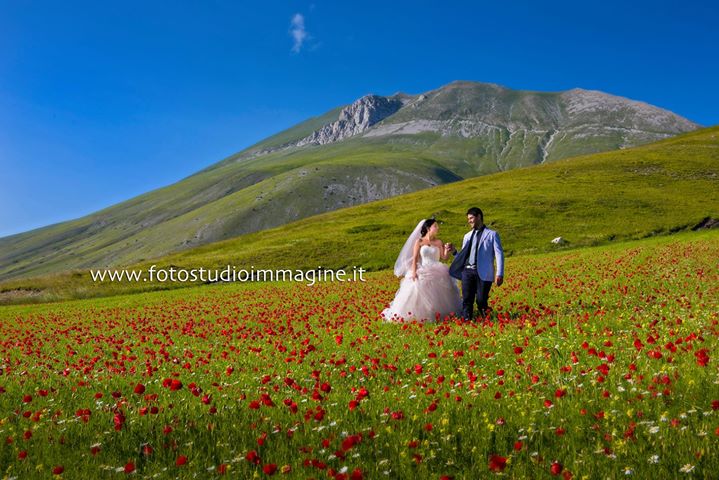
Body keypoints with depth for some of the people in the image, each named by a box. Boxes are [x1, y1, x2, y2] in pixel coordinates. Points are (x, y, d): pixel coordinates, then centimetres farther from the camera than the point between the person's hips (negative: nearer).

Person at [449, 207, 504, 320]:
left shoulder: (492, 234, 8)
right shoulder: (467, 236, 23)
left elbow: (499, 254, -1)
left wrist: (499, 274, -11)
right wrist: (454, 251, 2)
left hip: (483, 273, -4)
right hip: (468, 271, 4)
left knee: (481, 300, -7)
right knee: (467, 300, -3)